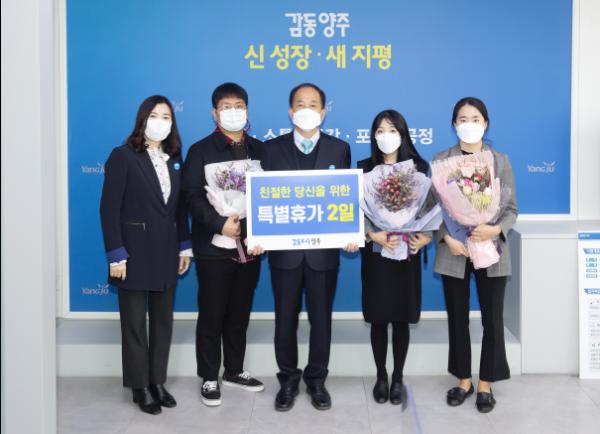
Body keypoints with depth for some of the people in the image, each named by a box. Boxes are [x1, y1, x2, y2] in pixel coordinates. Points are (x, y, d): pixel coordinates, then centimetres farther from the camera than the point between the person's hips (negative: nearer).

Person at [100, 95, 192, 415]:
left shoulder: (174, 159, 10)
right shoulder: (122, 156, -8)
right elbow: (109, 207, -12)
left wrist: (184, 246, 9)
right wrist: (116, 254, -17)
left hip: (166, 253, 6)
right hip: (135, 253, -5)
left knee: (163, 320, 12)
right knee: (135, 322, 5)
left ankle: (157, 381, 24)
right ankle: (140, 387, 18)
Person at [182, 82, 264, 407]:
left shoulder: (259, 150, 10)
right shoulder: (201, 150, -2)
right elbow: (192, 197, -10)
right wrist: (220, 224, -23)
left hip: (249, 246, 4)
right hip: (214, 247, -4)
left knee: (240, 313, 14)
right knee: (211, 315, 5)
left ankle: (234, 371, 29)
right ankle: (209, 378, 17)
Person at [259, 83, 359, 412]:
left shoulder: (339, 149, 4)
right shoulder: (272, 148, 3)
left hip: (324, 249, 0)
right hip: (284, 248, 0)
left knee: (321, 318, 10)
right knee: (285, 319, 10)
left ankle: (316, 380, 26)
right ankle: (288, 380, 26)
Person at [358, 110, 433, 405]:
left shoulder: (417, 168, 4)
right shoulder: (365, 168, 3)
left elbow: (428, 207, 2)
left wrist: (426, 236, -16)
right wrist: (373, 235, -20)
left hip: (407, 251, 0)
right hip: (375, 251, 0)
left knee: (401, 318, 6)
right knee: (378, 318, 5)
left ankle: (398, 378, 19)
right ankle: (381, 377, 20)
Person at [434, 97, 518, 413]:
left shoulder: (500, 161, 4)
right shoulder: (441, 160, 3)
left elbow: (512, 208, 2)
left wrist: (495, 230, -18)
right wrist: (447, 238, -16)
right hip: (454, 251, 0)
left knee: (492, 319, 3)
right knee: (457, 318, 9)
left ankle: (485, 383, 17)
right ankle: (463, 380, 24)